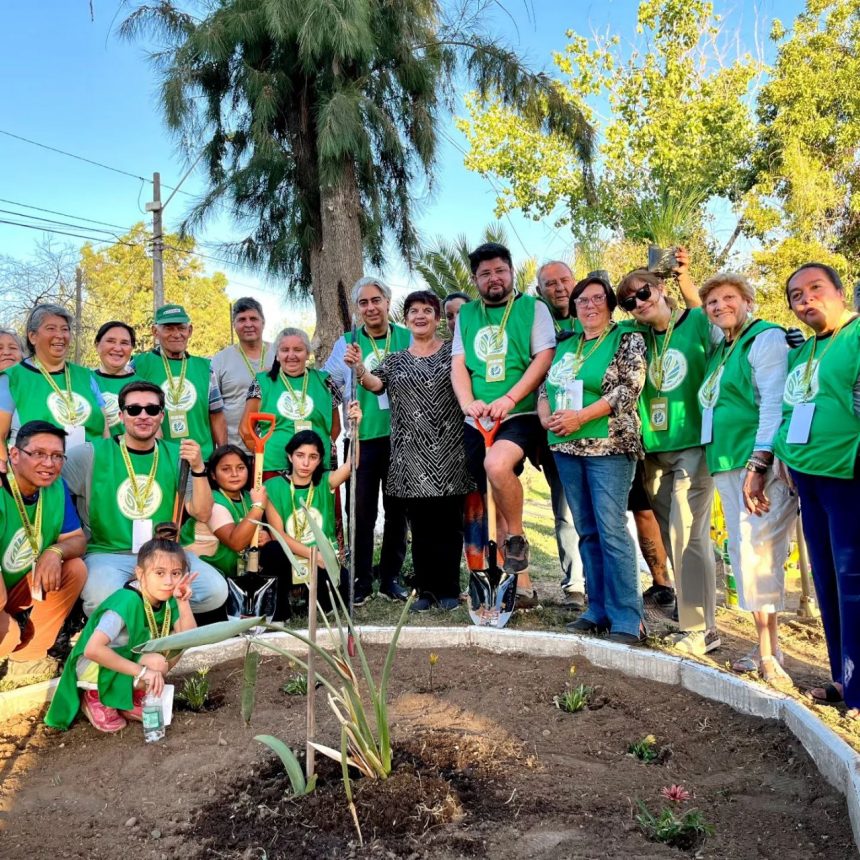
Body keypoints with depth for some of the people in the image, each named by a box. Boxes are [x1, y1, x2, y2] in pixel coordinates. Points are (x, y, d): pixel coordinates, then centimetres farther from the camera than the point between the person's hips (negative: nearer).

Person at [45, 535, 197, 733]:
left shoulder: (166, 599, -8)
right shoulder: (128, 602, -29)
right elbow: (92, 650, -35)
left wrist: (183, 602, -26)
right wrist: (140, 670, -33)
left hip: (129, 656, 7)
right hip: (93, 665, -7)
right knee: (157, 664, -27)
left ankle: (130, 699, 5)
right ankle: (96, 698, -2)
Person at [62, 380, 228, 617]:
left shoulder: (176, 455, 7)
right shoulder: (92, 454, 0)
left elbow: (202, 514, 2)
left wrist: (198, 468, -12)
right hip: (108, 553, -3)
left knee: (216, 591, -21)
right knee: (103, 602, -35)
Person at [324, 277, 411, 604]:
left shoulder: (407, 339, 6)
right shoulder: (347, 343, 6)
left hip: (401, 437, 1)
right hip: (361, 438, 0)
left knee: (396, 509, 7)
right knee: (362, 511, 2)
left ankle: (391, 577, 19)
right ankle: (361, 580, 14)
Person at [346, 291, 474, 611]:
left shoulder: (453, 352, 6)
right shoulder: (396, 360, 13)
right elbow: (374, 384, -2)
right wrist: (359, 368, -23)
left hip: (448, 454, -2)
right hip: (412, 456, 2)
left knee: (448, 523, 3)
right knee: (420, 525, 7)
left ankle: (448, 589, 13)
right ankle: (426, 590, 17)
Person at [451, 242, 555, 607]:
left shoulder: (533, 308, 4)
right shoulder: (466, 315, 15)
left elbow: (544, 359, -7)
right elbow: (458, 365, 9)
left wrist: (508, 399, -19)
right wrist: (468, 402, -12)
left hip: (520, 415, -4)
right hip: (476, 422, 5)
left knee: (496, 464, -34)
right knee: (495, 506, 6)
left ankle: (517, 539, -9)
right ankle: (521, 584, 17)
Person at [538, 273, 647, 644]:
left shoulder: (627, 339, 1)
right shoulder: (566, 346, 18)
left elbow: (629, 389, -11)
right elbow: (545, 386, 19)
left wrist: (580, 416, -17)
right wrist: (545, 415, -3)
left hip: (608, 446, -6)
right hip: (567, 448, 6)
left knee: (612, 530, -10)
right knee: (587, 531, 9)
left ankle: (627, 619, -3)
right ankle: (599, 611, 17)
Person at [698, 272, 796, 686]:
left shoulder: (767, 338, -7)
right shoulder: (721, 350, 18)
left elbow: (774, 405, -15)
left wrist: (758, 465, -20)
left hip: (760, 462, -8)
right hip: (726, 464, 8)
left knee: (758, 551, -9)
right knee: (743, 552, 10)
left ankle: (769, 654, -1)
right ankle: (765, 648, 19)